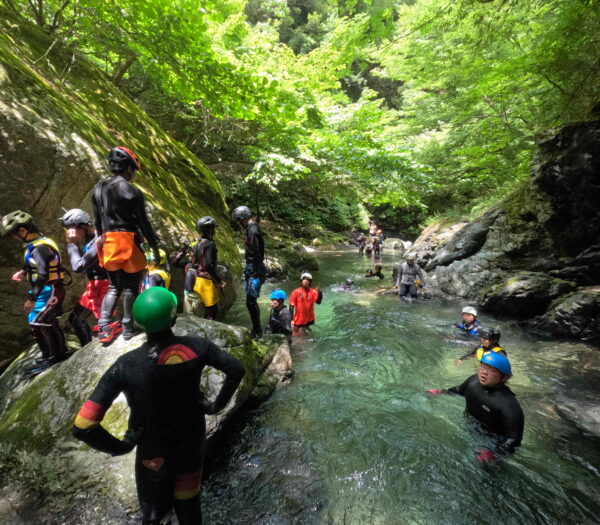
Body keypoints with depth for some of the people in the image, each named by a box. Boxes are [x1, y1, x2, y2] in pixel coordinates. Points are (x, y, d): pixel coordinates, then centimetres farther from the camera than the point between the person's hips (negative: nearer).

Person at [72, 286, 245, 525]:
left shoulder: (126, 365, -27)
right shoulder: (196, 346, -22)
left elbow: (82, 427, -27)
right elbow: (236, 369, -12)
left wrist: (119, 446, -10)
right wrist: (217, 405, 1)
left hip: (154, 455, -2)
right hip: (193, 446, 2)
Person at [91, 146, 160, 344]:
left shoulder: (98, 189, 10)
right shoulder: (132, 191, -10)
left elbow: (97, 222, 15)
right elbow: (143, 223, -9)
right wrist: (155, 247, -1)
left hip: (107, 244, 6)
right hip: (128, 243, -6)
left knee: (114, 287, 17)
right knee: (131, 287, 7)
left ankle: (104, 328, 9)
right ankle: (128, 328, 15)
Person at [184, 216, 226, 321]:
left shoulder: (198, 243, 11)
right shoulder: (209, 244, -16)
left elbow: (193, 263, 14)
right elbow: (209, 265, -23)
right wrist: (219, 280, -16)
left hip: (197, 280, 9)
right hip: (206, 281, -9)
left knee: (208, 310, 19)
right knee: (212, 313, -1)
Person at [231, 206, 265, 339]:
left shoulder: (253, 231, -19)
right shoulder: (251, 229, 12)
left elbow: (257, 255, -23)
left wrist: (256, 275, -21)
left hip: (255, 269, -10)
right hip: (251, 268, 10)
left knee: (250, 302, -4)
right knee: (252, 301, 16)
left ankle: (257, 331, 9)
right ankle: (256, 328, 28)